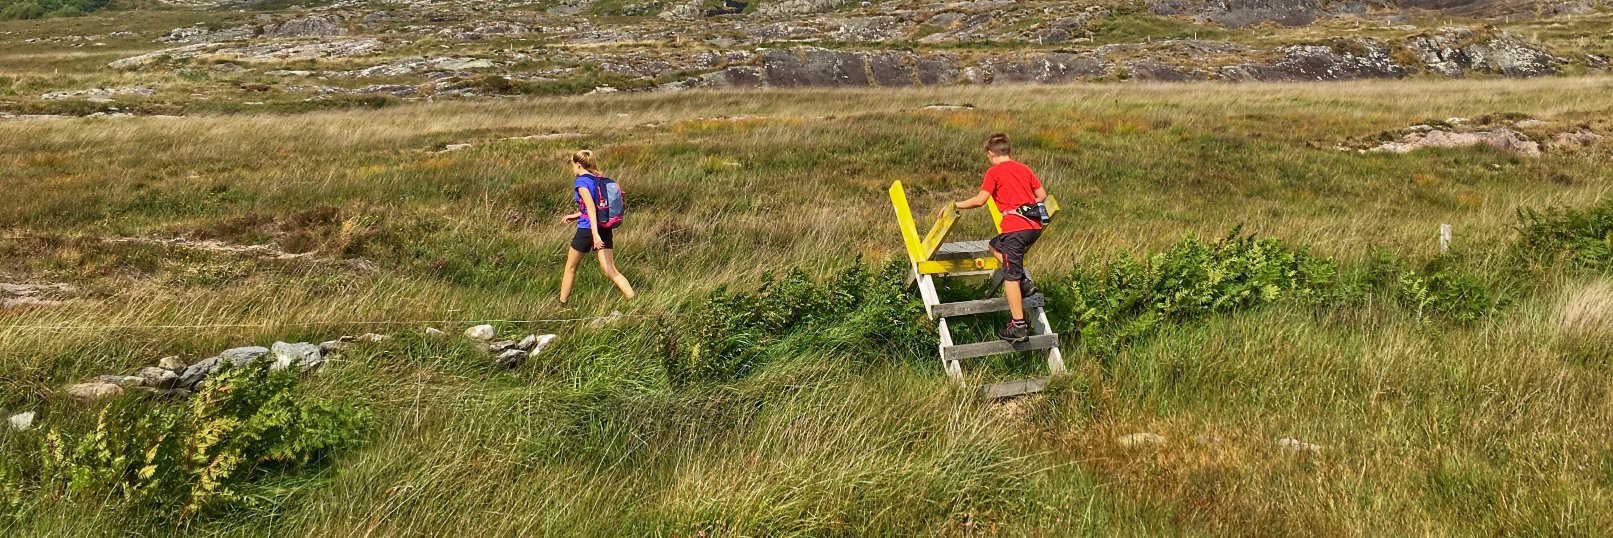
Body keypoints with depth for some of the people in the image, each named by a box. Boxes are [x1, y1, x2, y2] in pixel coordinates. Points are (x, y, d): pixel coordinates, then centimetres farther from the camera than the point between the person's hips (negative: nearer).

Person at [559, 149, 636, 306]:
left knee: (570, 267, 15)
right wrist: (576, 216, 27)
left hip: (587, 229, -6)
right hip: (605, 229, 6)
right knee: (611, 271, 1)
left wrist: (595, 233, -31)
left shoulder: (581, 181, -11)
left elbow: (591, 206, -23)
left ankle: (563, 303, 25)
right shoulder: (600, 179, 12)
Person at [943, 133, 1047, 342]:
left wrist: (955, 205, 2)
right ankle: (1024, 282, 13)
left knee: (1010, 276, -3)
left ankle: (1018, 326, -7)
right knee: (995, 245, 29)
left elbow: (979, 200, -9)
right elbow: (1042, 195, 19)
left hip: (1015, 227, -7)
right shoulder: (1024, 168, 18)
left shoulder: (994, 172, 0)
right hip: (1035, 225, 7)